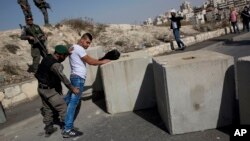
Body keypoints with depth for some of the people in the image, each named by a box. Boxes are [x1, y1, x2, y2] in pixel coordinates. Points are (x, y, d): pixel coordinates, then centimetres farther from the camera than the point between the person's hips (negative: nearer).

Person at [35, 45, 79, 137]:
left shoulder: (47, 58, 2)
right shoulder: (55, 65, -27)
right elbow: (63, 78, -37)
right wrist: (72, 89, -36)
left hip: (41, 88, 9)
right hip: (49, 90, -9)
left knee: (48, 109, 19)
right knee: (63, 108, 0)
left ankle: (48, 129, 30)